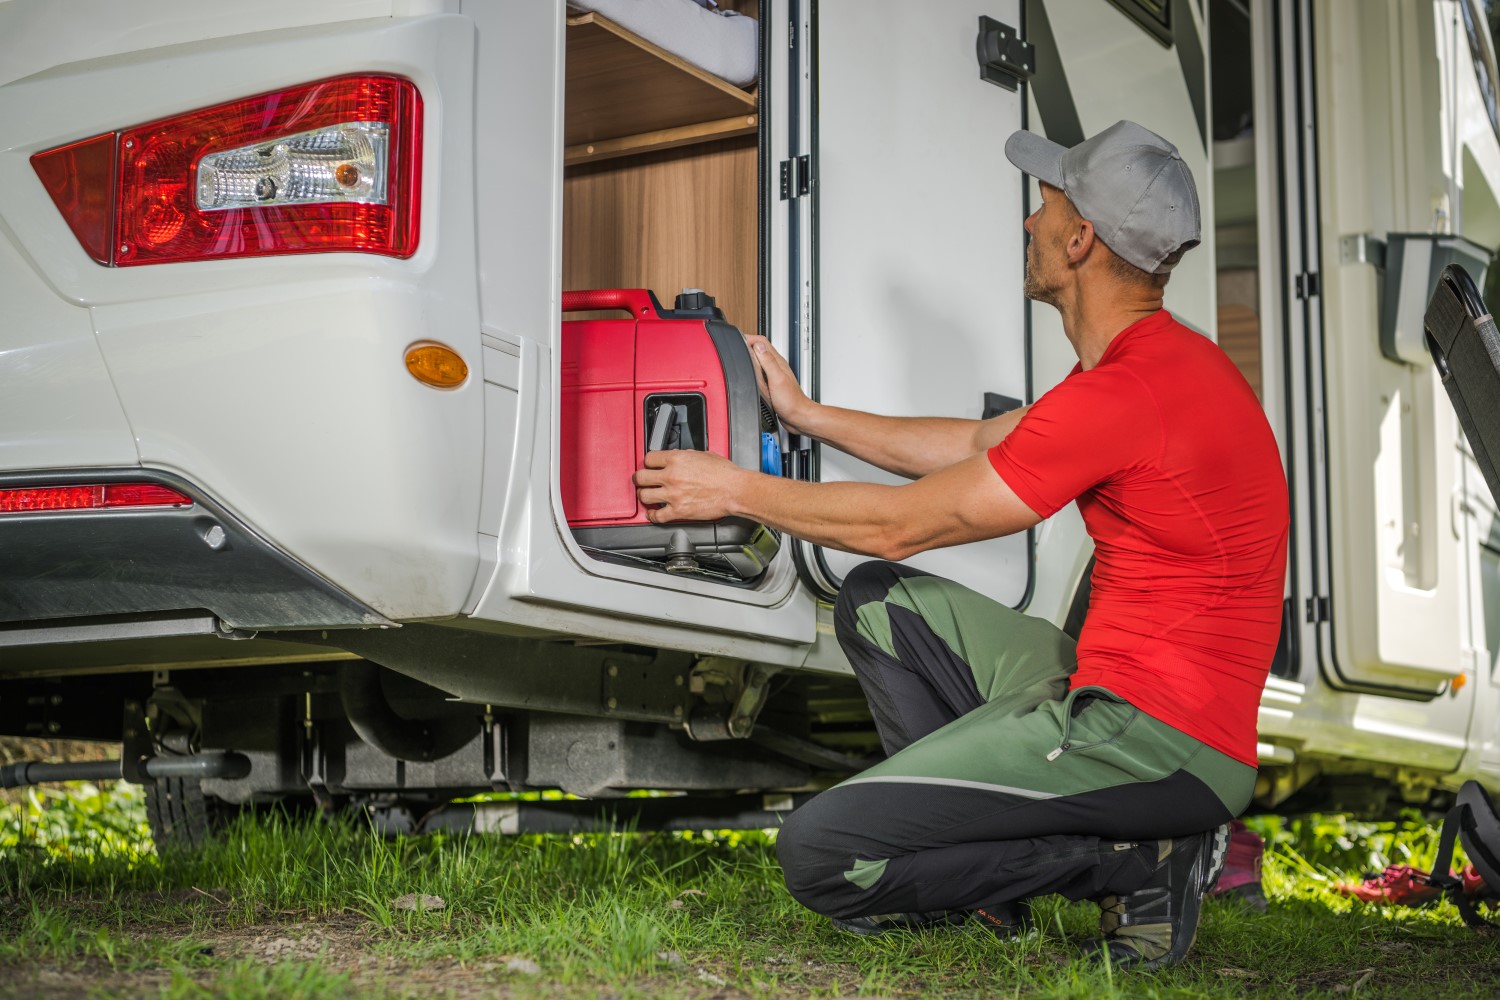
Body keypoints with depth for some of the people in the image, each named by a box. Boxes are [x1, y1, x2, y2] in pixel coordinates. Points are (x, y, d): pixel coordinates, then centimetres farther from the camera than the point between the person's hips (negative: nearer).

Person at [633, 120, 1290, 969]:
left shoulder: (1125, 396, -20)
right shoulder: (1170, 359, 13)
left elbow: (902, 524, -12)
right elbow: (980, 445, 24)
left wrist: (736, 490, 1)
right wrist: (807, 414, 28)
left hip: (1156, 739, -10)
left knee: (819, 855, -13)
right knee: (879, 601, 16)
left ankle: (1136, 863, -6)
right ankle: (975, 872, 7)